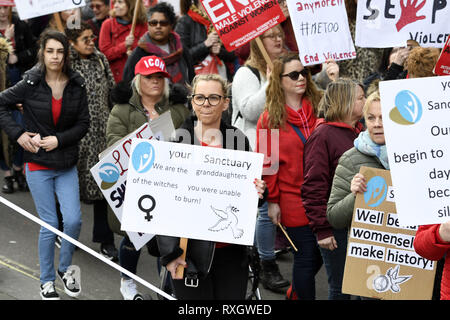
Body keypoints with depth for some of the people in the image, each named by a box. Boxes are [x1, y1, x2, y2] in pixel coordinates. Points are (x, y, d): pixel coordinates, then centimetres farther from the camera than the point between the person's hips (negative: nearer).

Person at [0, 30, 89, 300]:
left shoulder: (77, 86, -1)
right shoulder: (31, 85, -8)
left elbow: (84, 124, 2)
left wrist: (59, 139, -12)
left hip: (67, 166, 2)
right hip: (38, 165, -2)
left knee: (74, 221, -6)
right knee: (50, 225, 0)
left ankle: (65, 268, 21)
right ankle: (47, 281, 17)